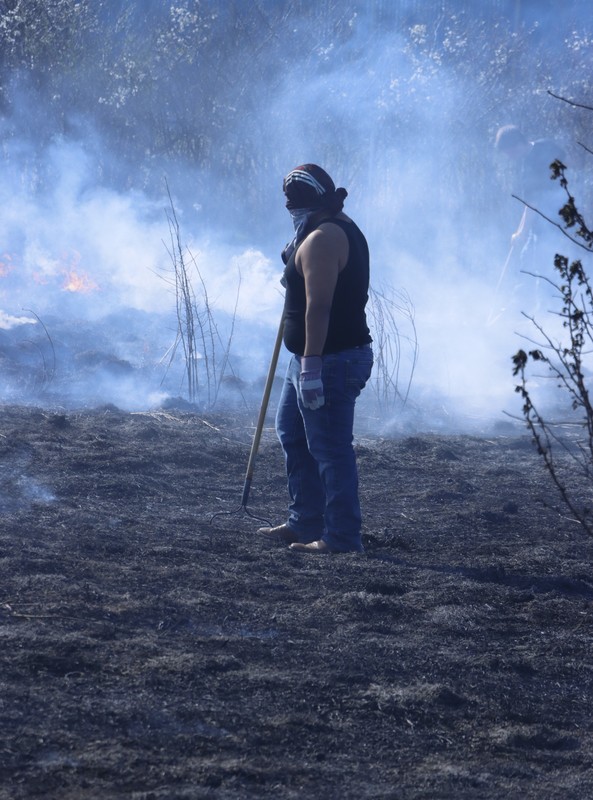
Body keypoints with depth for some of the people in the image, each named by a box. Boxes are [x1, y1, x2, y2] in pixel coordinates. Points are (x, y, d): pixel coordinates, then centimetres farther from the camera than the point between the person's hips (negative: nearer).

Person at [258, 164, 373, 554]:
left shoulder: (321, 239, -19)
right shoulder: (345, 229, 14)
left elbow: (318, 306, -25)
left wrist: (311, 365, -27)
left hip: (328, 361, -12)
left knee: (331, 449, -6)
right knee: (292, 434, 21)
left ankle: (342, 538, -2)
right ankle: (304, 523, 27)